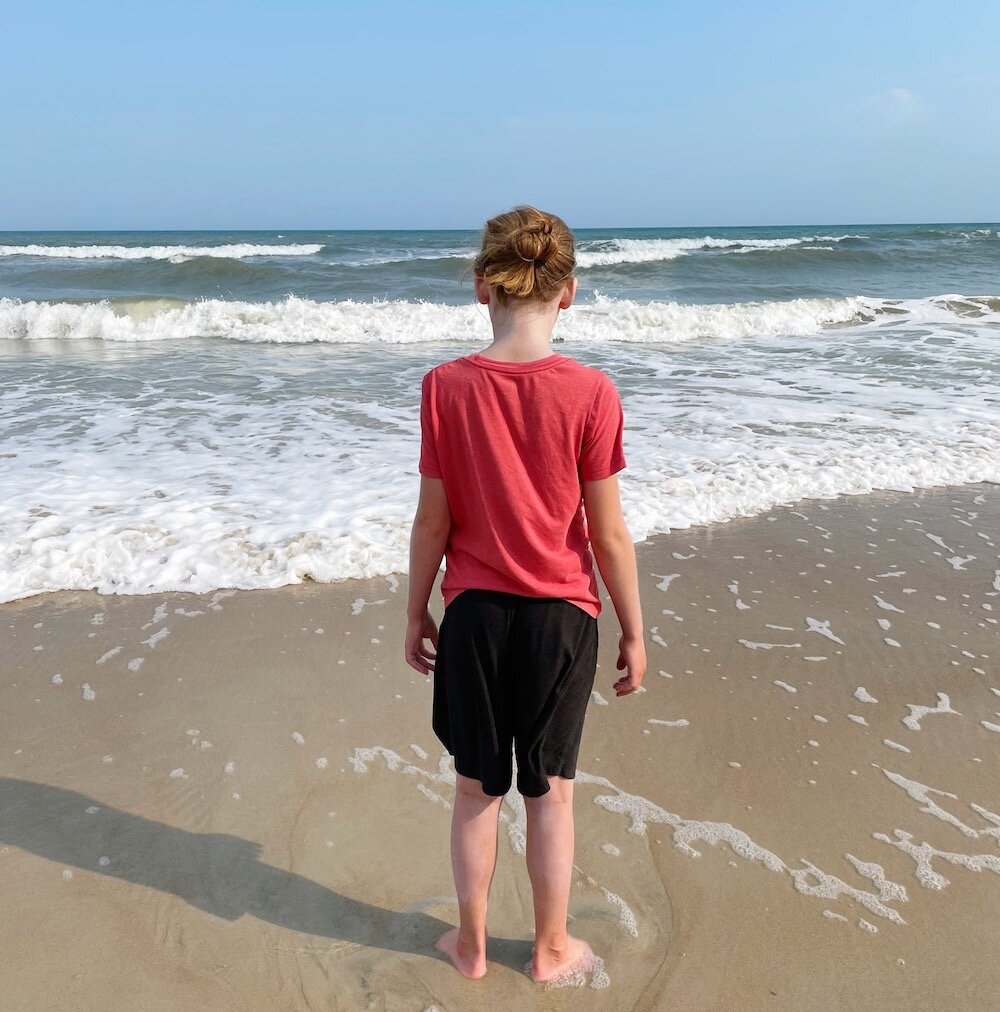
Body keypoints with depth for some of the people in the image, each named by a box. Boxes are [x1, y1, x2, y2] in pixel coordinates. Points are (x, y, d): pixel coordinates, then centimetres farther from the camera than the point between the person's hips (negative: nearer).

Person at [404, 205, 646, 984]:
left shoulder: (446, 387, -10)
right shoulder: (590, 392, -14)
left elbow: (433, 520, -5)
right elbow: (609, 532, -10)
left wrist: (416, 611, 8)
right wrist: (634, 631, 2)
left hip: (474, 613, 1)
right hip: (560, 615, -1)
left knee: (477, 788, 18)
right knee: (551, 792, 17)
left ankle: (471, 944, 37)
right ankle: (551, 949, 35)